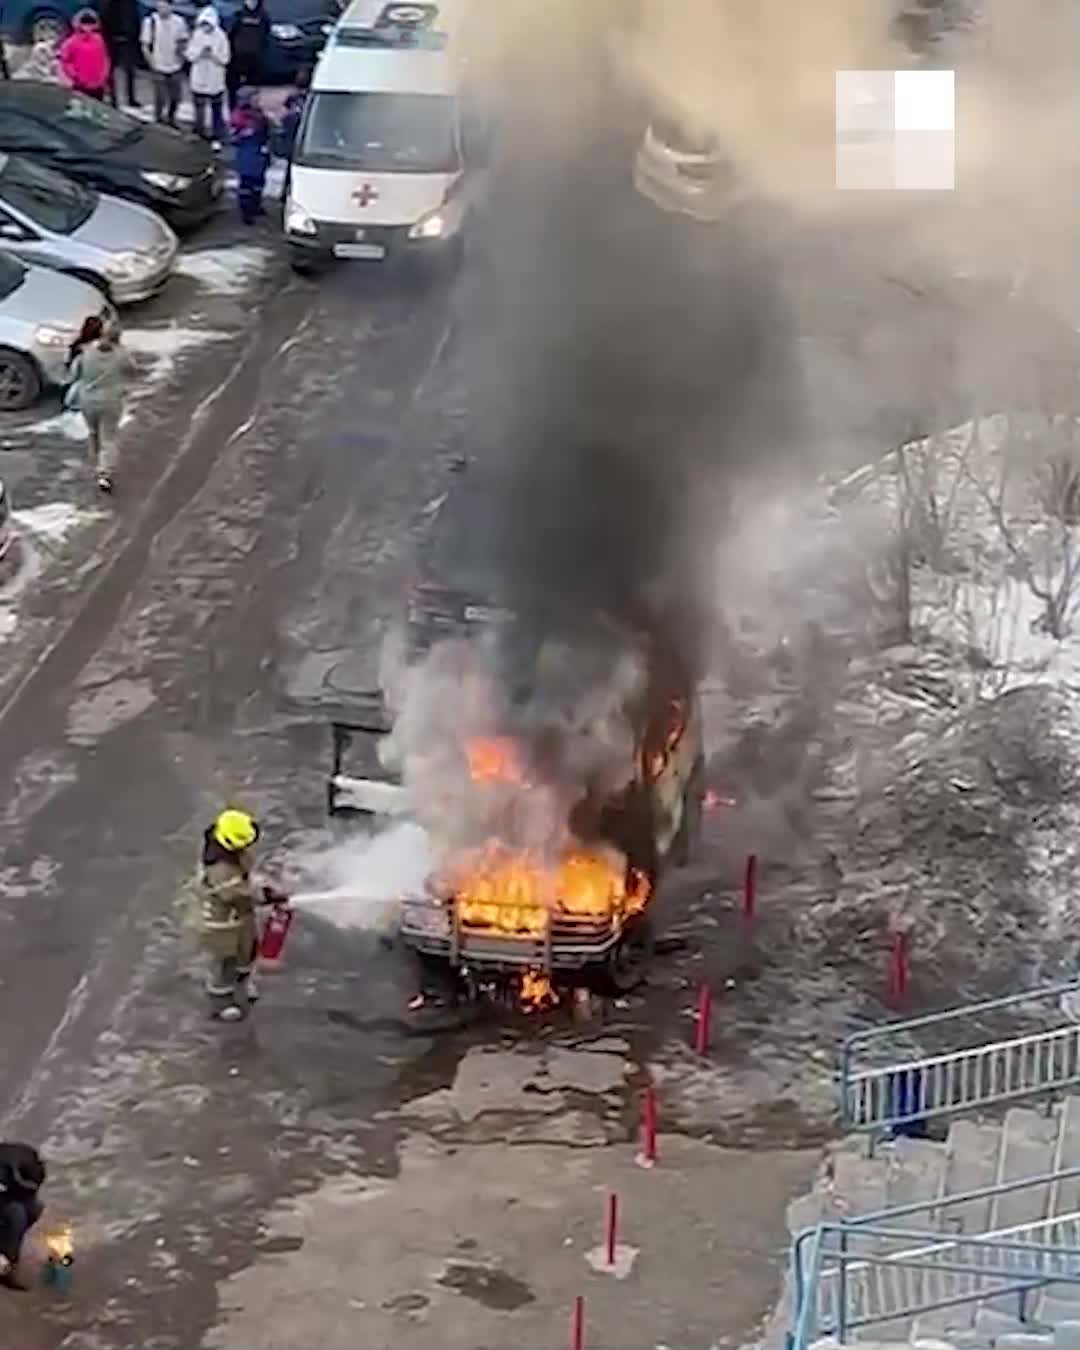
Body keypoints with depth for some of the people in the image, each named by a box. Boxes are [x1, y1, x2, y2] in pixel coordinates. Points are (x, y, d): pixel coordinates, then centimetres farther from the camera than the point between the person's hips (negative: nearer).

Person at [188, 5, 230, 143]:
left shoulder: (221, 36, -10)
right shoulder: (197, 35, -1)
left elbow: (225, 59, -10)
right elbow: (190, 55, 0)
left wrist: (212, 55, -26)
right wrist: (200, 53, -19)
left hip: (215, 81, -3)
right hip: (199, 79, 3)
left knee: (216, 110, -1)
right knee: (200, 107, 15)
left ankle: (218, 136, 4)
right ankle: (200, 131, 30)